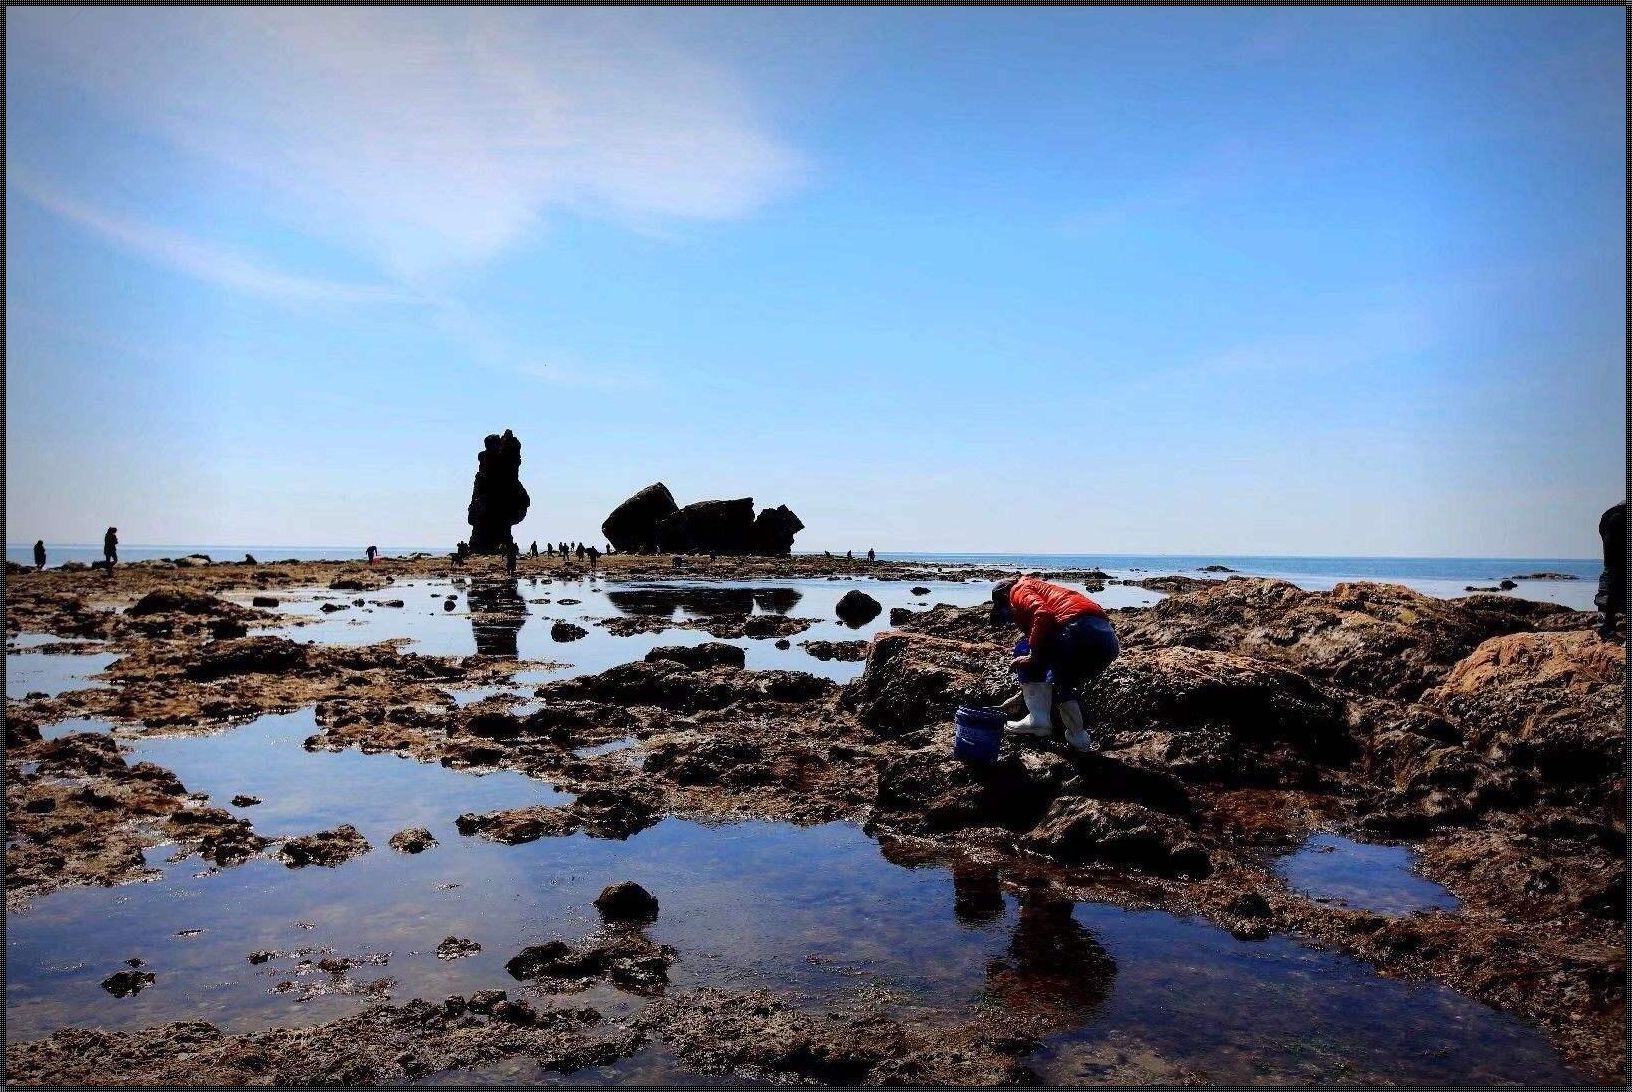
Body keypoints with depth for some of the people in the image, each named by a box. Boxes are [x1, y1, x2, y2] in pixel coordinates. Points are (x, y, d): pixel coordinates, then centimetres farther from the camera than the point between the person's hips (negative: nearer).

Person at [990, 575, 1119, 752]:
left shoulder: (1019, 590, 12)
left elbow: (1042, 615, -12)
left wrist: (1032, 655, -3)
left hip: (1080, 629, -9)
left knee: (1022, 652, 11)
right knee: (1061, 682, 31)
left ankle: (1037, 718, 4)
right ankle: (1078, 736, 23)